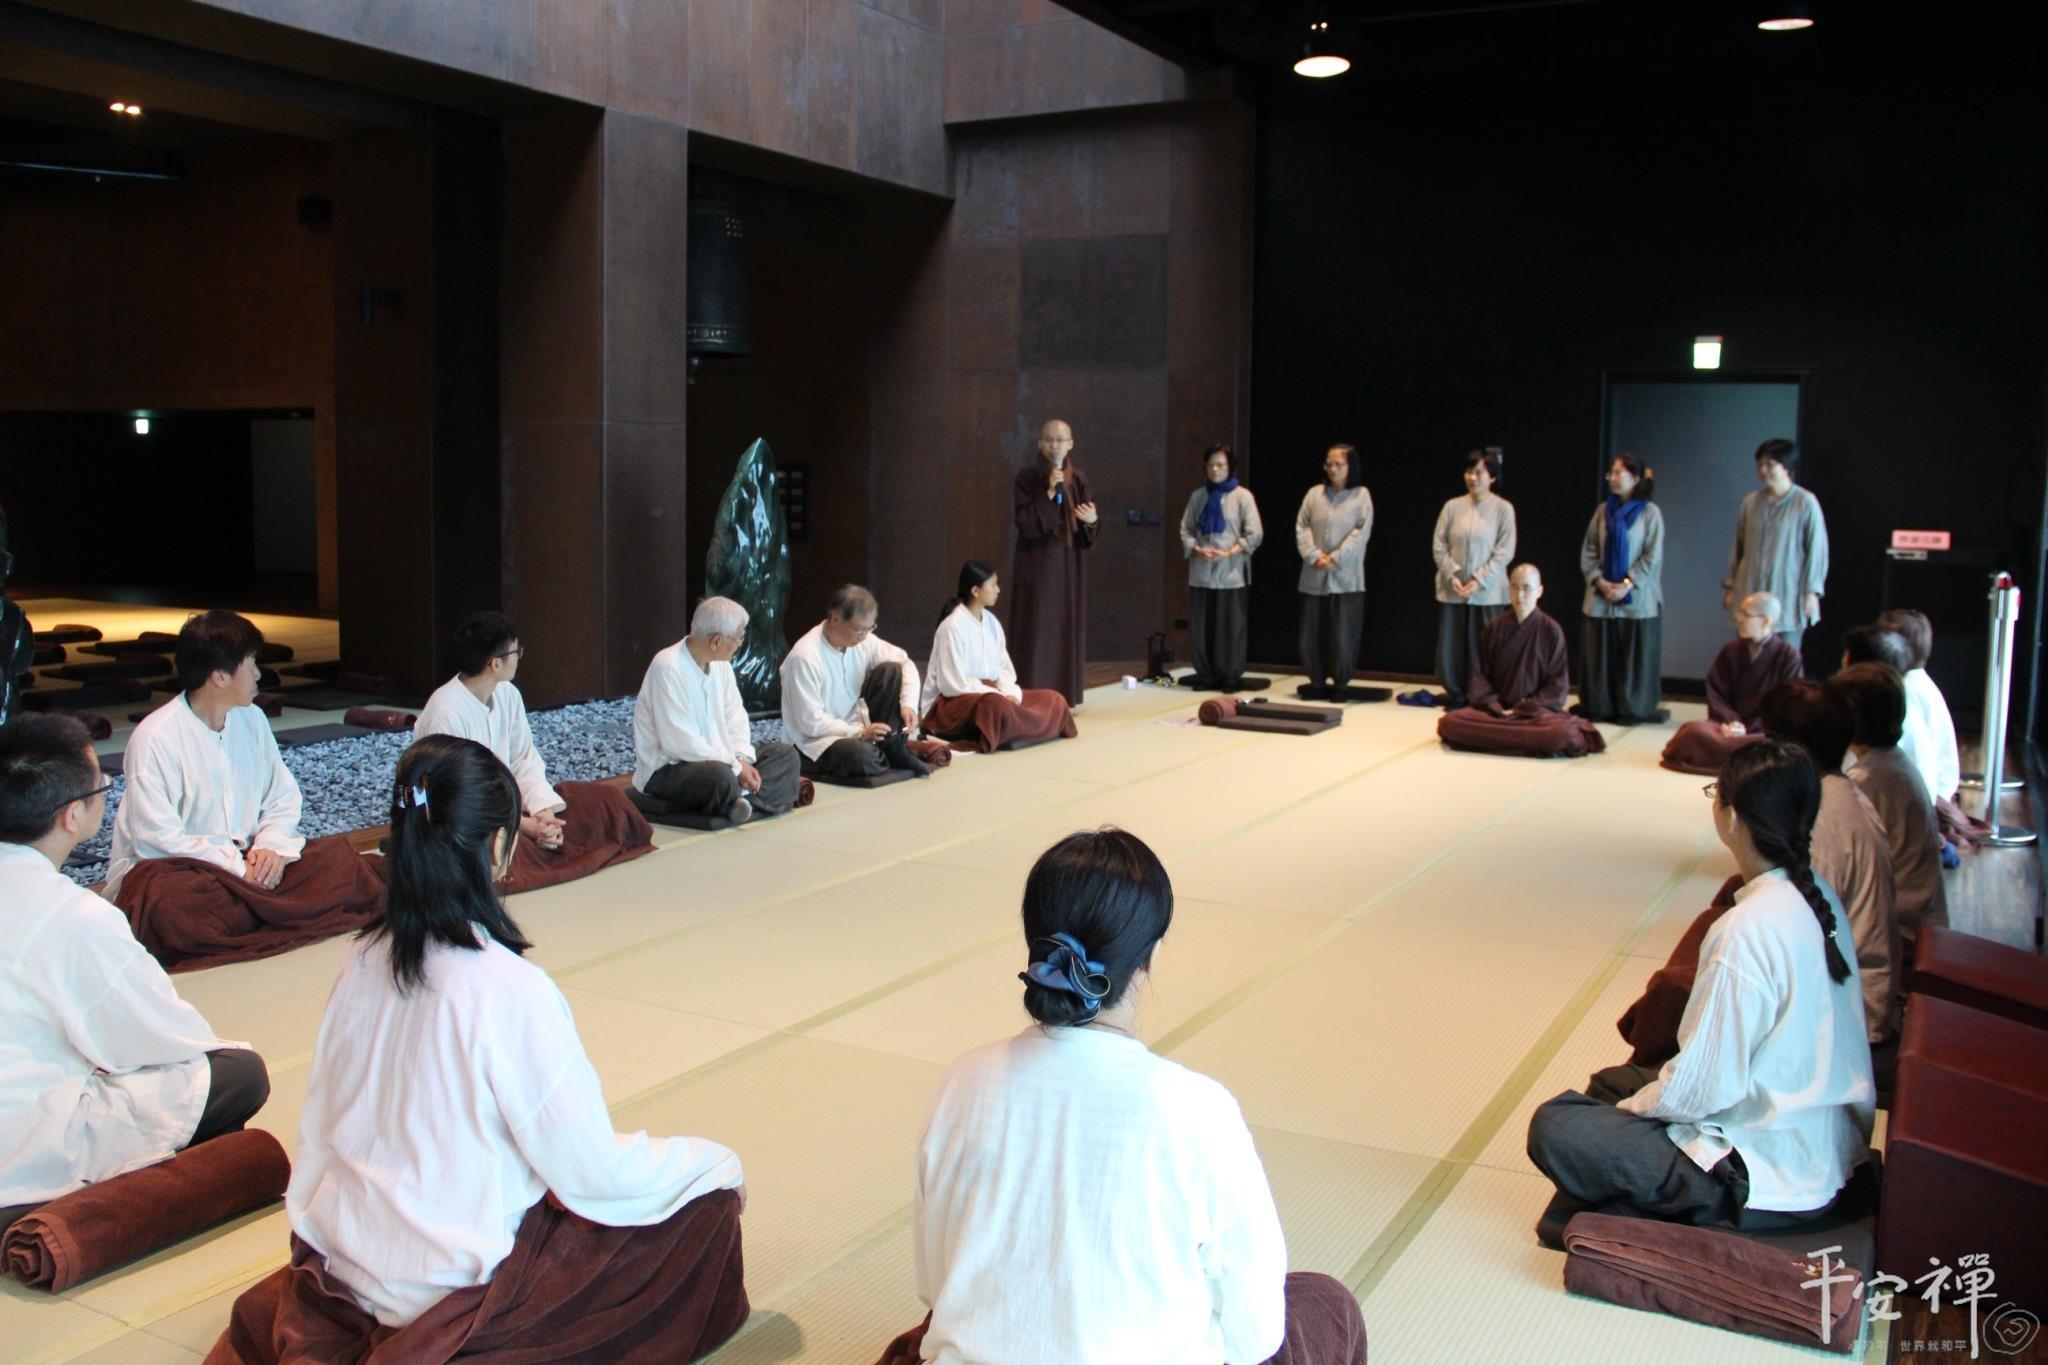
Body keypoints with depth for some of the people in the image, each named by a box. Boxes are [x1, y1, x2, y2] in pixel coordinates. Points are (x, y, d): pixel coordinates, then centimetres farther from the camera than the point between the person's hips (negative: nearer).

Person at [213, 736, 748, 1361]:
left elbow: (322, 1117, 8)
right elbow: (590, 1168, -17)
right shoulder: (510, 988, -24)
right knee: (707, 1203, 2)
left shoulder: (365, 959, -3)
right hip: (447, 1282, -8)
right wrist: (715, 1163, -1)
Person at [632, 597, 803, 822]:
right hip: (666, 770, -9)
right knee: (721, 776, -38)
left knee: (785, 755, 1)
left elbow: (735, 718, 6)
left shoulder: (720, 664, 4)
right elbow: (679, 742, -27)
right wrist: (735, 768, -23)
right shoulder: (667, 667, -22)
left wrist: (742, 758, -13)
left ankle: (740, 800, -22)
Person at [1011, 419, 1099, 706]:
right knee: (1038, 632, -7)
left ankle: (1063, 697, 13)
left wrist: (1091, 521, -16)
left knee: (1067, 630, 6)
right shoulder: (1027, 477, -5)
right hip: (1037, 565, -4)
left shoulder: (1078, 479, 7)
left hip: (1069, 566, 5)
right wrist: (1049, 492, -22)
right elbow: (1024, 522, -15)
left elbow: (1089, 532, 8)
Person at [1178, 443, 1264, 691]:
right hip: (1201, 572, 3)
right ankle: (1206, 675, 13)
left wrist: (1228, 553, -14)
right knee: (1200, 626, 4)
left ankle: (1231, 677, 6)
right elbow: (1185, 530, 10)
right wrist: (1197, 549, -9)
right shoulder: (1198, 496, 10)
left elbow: (1255, 534, -4)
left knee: (1231, 627, -2)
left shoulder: (1242, 496, -1)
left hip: (1232, 572, -3)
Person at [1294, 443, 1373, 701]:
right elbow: (1302, 527, 4)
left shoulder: (1361, 495, 2)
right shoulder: (1314, 493, 9)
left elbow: (1362, 532, -7)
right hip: (1314, 576, 3)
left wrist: (1335, 559, -14)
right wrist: (1314, 556, -10)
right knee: (1311, 633, 5)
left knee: (1343, 635, -2)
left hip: (1346, 578, -3)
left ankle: (1341, 684, 10)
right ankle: (1317, 682, 17)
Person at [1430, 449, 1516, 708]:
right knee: (1451, 645, 4)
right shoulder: (1453, 506, 4)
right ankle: (1456, 695, 17)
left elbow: (1504, 552, -5)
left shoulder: (1503, 508, -2)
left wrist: (1479, 581, -13)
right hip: (1452, 591, 2)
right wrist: (1452, 575, -9)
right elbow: (1438, 545, 4)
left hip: (1488, 593, -2)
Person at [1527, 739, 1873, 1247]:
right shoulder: (1817, 898, 0)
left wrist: (1631, 1109, -3)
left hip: (1771, 1184, -9)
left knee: (1554, 1128, -8)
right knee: (1609, 1082, 21)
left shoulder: (1749, 929, -28)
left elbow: (1702, 1087, -22)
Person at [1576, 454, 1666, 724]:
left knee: (1635, 655, 0)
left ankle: (1633, 709, 7)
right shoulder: (1603, 510, 7)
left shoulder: (1650, 512, -3)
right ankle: (1599, 707, 11)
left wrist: (1627, 584, -14)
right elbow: (1587, 552, 7)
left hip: (1636, 599, -3)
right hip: (1601, 598, 3)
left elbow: (1653, 557, -6)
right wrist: (1600, 581, -6)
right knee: (1600, 654, 4)